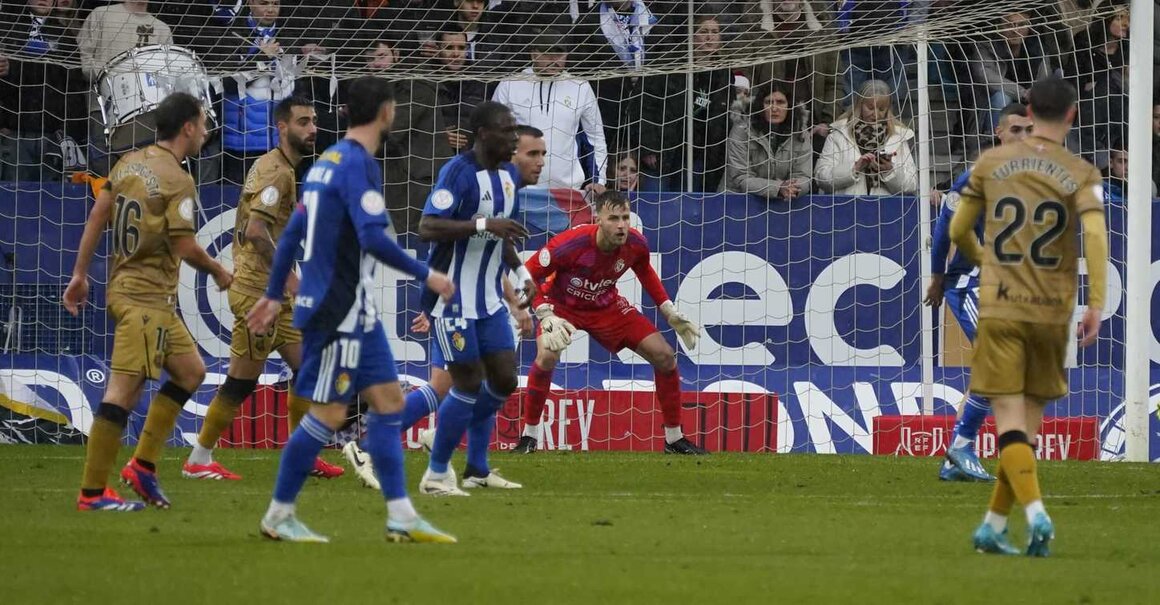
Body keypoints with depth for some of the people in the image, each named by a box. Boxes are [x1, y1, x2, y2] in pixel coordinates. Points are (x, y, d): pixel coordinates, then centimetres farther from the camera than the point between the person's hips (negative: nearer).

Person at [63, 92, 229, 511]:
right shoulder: (177, 181, -14)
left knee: (191, 371, 18)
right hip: (146, 298, -10)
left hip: (125, 286, 10)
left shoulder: (129, 163, 9)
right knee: (124, 389, -9)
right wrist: (218, 272, 3)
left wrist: (80, 273, 13)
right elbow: (185, 247, -16)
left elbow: (98, 216, 9)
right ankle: (92, 492, -10)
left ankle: (143, 465, 16)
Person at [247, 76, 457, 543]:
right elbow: (372, 237, -24)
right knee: (328, 413, -4)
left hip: (354, 312, 10)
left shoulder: (328, 161, 14)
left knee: (388, 399, 8)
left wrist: (274, 295, 24)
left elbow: (292, 233, 18)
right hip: (338, 310, -10)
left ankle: (401, 517, 6)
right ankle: (279, 515, 4)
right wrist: (425, 275, -15)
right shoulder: (358, 164, -15)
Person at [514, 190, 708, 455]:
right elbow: (527, 275, -24)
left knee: (665, 356, -5)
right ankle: (529, 437, -14)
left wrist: (670, 312, 4)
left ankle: (674, 439, 11)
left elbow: (644, 271, 6)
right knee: (547, 356, -33)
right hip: (562, 304, -4)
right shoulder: (570, 244, -35)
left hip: (606, 305, 4)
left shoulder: (636, 244, -20)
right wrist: (546, 316, -34)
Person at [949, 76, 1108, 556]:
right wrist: (1096, 305, -17)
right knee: (1030, 418, 12)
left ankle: (1035, 512, -25)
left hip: (999, 306, 0)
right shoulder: (1081, 175, -1)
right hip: (1052, 312, 0)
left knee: (1010, 416, -5)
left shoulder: (991, 164, 4)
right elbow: (1095, 235, -17)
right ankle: (993, 526, 15)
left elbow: (958, 232, 11)